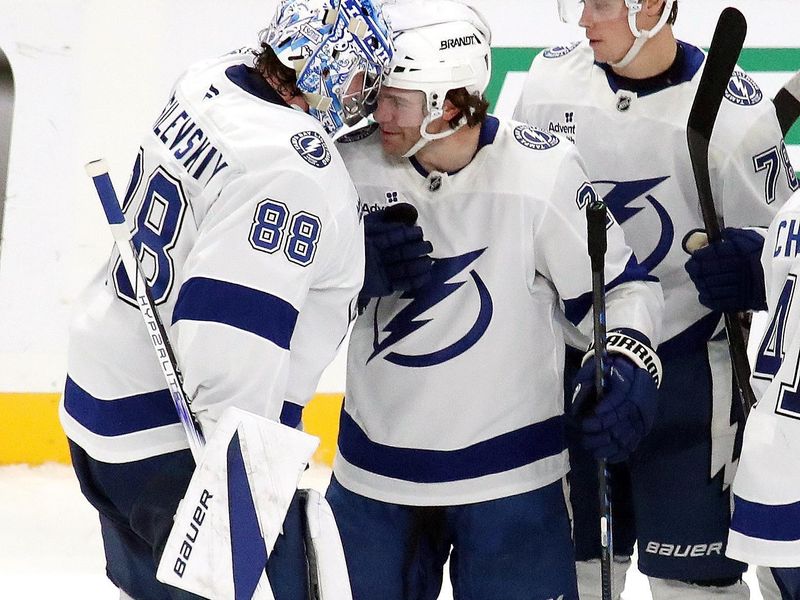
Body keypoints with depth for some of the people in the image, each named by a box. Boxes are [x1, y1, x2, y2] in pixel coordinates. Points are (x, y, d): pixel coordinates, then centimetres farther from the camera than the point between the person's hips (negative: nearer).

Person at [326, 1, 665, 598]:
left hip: (510, 476, -3)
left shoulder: (543, 169, -15)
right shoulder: (355, 164, -6)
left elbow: (620, 285, -5)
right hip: (374, 471, 3)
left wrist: (629, 360, -24)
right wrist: (356, 269, -17)